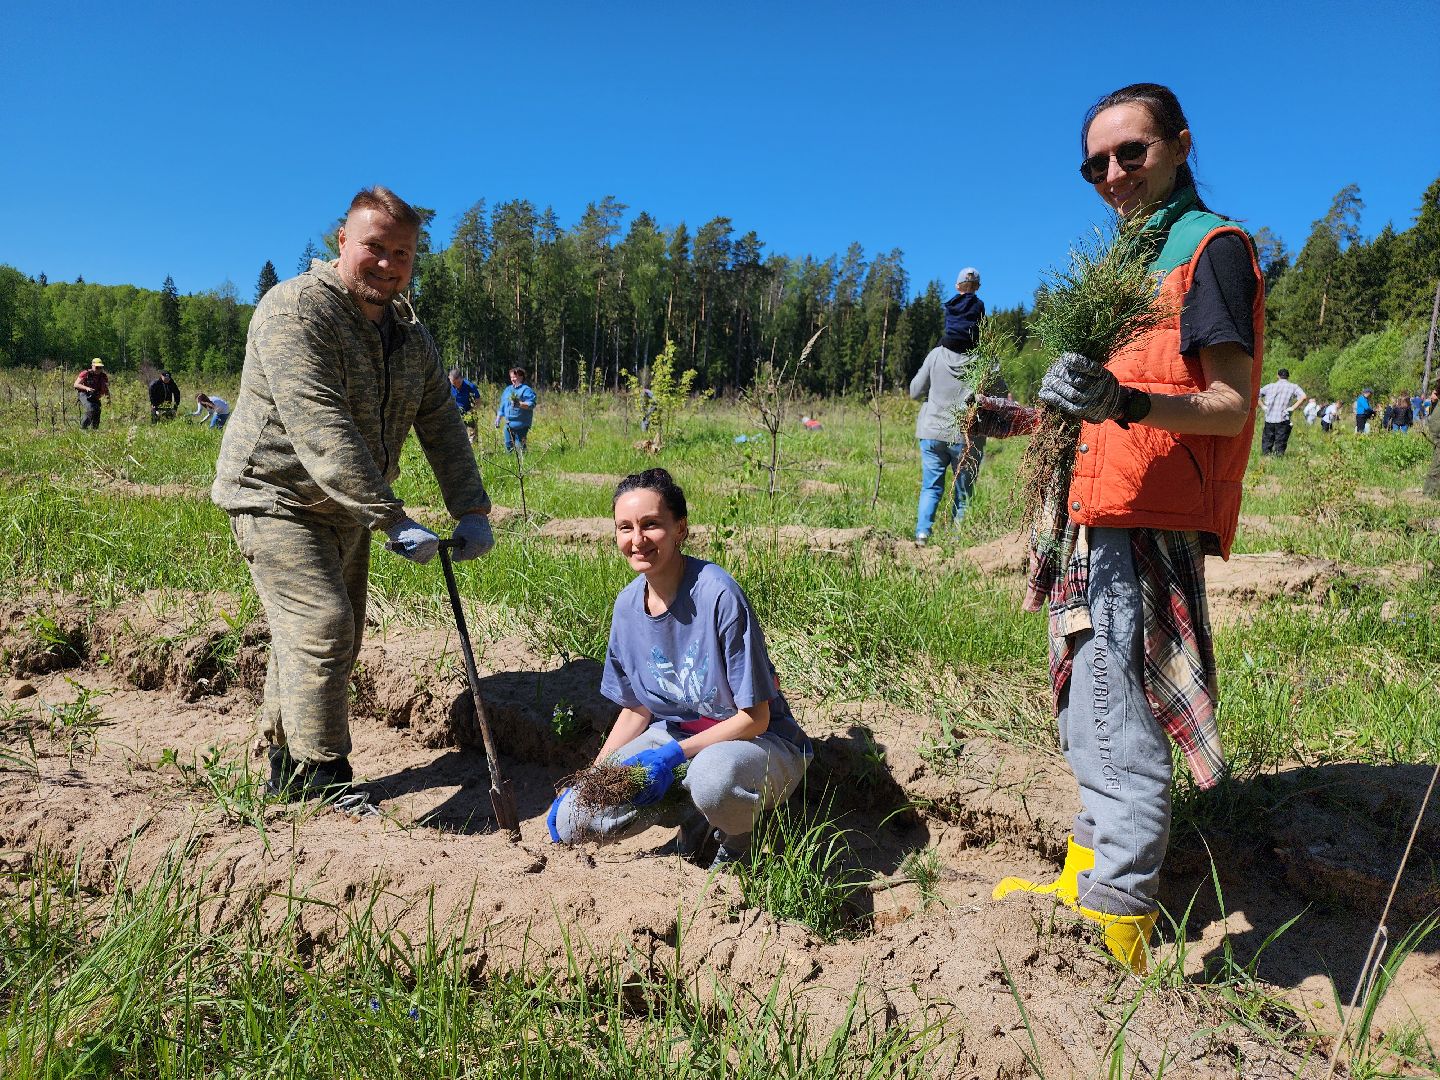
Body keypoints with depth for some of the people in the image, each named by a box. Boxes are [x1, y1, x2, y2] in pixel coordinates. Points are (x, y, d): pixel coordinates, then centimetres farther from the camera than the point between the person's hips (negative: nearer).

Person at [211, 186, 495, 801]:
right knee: (322, 627, -16)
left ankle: (286, 766, 27)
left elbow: (443, 427, 4)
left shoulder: (410, 335, 6)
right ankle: (323, 783, -5)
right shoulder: (296, 311, -19)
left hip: (346, 510, 8)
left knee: (336, 637, 11)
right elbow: (320, 431, -29)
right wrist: (392, 521, -34)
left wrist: (471, 511, -9)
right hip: (277, 499, -8)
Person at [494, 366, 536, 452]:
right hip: (508, 424, 7)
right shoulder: (507, 389, 17)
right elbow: (502, 405, 24)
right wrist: (498, 418, 19)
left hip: (520, 425, -7)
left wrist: (519, 404, -32)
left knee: (520, 446, -7)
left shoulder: (526, 390, -5)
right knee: (508, 445, 10)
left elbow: (531, 404, -18)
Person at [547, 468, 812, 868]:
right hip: (674, 736, 6)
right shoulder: (628, 605, -3)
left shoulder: (718, 595, -24)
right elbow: (636, 711, 8)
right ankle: (697, 816, 10)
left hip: (756, 741, -5)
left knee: (712, 776, -41)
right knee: (570, 820, -9)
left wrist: (674, 754, -24)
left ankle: (736, 837, -4)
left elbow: (754, 718, -18)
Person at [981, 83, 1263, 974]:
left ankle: (1119, 921, 0)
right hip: (1098, 520, 10)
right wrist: (1025, 420, 15)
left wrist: (1123, 402, -32)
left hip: (1147, 528, -9)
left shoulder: (1212, 247, -5)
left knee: (1121, 723, -9)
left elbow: (1231, 407, -15)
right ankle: (1091, 865, 29)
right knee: (1089, 712, 15)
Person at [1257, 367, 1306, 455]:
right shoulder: (1293, 387, 4)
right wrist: (1293, 407, -6)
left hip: (1269, 419, 2)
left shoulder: (1270, 386, 10)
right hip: (1283, 420, -2)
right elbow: (1303, 396, -11)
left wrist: (1262, 406, 5)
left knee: (1267, 443, 9)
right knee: (1280, 444, 4)